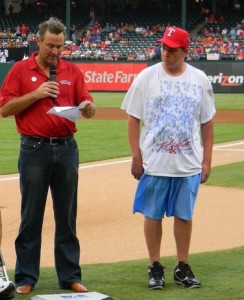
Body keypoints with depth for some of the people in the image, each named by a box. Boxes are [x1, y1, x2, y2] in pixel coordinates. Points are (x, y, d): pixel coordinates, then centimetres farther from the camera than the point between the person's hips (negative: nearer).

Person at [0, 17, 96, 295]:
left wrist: (88, 108, -18)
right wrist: (36, 94, -14)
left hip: (66, 148, 3)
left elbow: (88, 107, 5)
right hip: (34, 149, -2)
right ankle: (26, 277, 8)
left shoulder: (73, 71, 8)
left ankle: (70, 276, 13)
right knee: (31, 217, 2)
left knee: (67, 216, 7)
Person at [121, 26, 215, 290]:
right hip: (154, 162, -1)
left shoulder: (199, 80, 4)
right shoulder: (146, 77, -2)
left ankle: (183, 268, 18)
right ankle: (155, 268, 15)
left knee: (184, 215, 8)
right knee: (153, 214, 4)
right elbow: (133, 119, 0)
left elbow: (207, 123, 8)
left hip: (189, 164, 2)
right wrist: (136, 157, -6)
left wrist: (207, 160, 4)